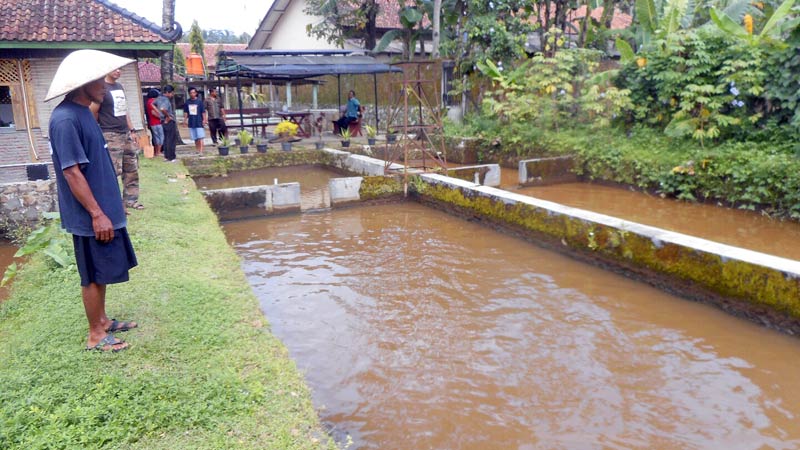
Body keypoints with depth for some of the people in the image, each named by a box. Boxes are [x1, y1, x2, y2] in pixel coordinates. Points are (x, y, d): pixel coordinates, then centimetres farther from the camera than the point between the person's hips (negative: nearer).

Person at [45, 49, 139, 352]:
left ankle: (103, 321, 33)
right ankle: (95, 335, 16)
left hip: (105, 207, 9)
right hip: (90, 215, -9)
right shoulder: (65, 119, -20)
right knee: (94, 275, 3)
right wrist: (97, 214, -22)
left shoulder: (84, 112, 9)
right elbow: (71, 171, -22)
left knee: (102, 272, 19)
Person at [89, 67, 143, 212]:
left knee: (132, 169, 11)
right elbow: (93, 113, -11)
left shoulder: (120, 87, 16)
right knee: (113, 171, -8)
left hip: (126, 134, 8)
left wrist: (132, 130, 16)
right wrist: (104, 126, -5)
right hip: (111, 136, -8)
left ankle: (131, 199, 20)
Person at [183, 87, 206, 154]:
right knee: (195, 138, 9)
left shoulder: (199, 101, -3)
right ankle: (197, 150, 16)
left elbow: (203, 112, -3)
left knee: (200, 137, -9)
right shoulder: (187, 102, 8)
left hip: (199, 122, -4)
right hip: (191, 123, 4)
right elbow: (186, 112, 15)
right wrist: (185, 119, 8)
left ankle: (201, 151, -12)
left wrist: (204, 120, -8)